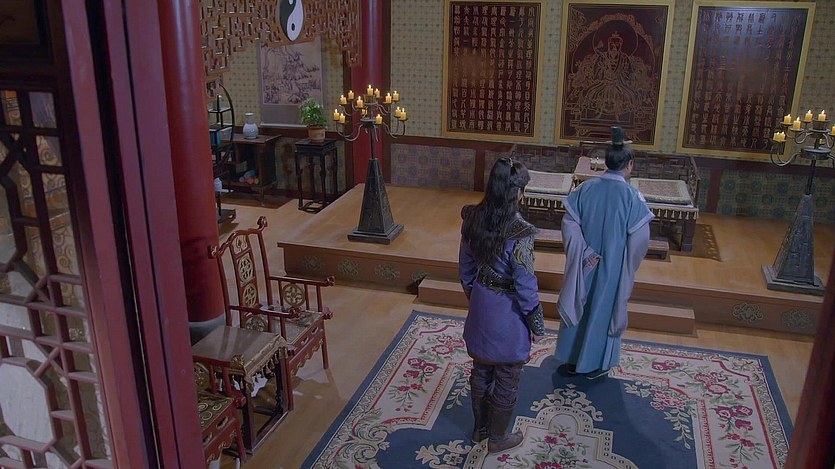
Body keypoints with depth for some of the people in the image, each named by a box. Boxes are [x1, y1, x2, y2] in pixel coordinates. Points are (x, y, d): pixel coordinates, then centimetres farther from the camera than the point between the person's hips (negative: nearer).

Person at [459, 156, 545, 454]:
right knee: (506, 380, 16)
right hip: (508, 313, -6)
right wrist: (537, 325, -6)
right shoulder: (520, 233, -28)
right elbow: (525, 286, -21)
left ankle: (480, 428, 44)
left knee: (481, 372, 24)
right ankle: (497, 438, 35)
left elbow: (465, 267, 4)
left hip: (479, 307, 6)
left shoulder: (472, 219, -9)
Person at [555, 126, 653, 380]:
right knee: (605, 309, 14)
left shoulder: (585, 188, -8)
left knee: (579, 305, 18)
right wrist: (629, 265, 2)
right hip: (613, 267, -3)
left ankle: (572, 358, 32)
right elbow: (640, 239, -15)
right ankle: (594, 364, 28)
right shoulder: (632, 196, -17)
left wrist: (585, 252, -7)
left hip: (585, 265, 3)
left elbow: (569, 223, -10)